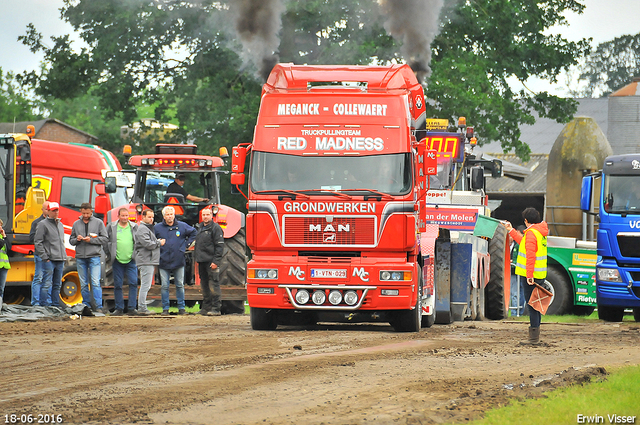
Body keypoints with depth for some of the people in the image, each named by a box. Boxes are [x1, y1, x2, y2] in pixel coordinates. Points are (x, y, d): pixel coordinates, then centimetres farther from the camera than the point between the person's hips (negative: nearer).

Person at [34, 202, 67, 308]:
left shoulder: (60, 224, 19)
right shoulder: (43, 224, -4)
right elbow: (37, 242, -8)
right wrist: (45, 257, -13)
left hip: (60, 260, 7)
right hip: (49, 260, -7)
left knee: (57, 284, 9)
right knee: (47, 284, -9)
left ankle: (55, 304, 14)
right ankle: (46, 305, -9)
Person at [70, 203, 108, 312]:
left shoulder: (98, 223, 5)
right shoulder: (76, 224, 14)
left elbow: (104, 239, 1)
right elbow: (71, 240, 17)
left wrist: (91, 240, -11)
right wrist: (77, 239, -5)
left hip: (94, 257, -3)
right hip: (80, 258, 3)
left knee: (95, 282, -12)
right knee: (83, 284, 6)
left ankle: (98, 306, -14)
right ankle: (86, 306, 12)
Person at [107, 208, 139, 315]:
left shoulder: (134, 227, 9)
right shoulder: (111, 227, 5)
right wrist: (110, 255, 4)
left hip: (131, 260, 0)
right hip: (117, 261, 0)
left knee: (133, 283, -10)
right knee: (117, 285, 2)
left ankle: (131, 308, -6)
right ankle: (119, 308, 10)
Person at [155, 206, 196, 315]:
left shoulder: (182, 226, 3)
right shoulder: (157, 228, 2)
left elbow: (193, 233, 18)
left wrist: (186, 244, 9)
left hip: (178, 262, 1)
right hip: (164, 262, -1)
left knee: (180, 285, 6)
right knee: (164, 287, 0)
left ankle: (181, 307, 13)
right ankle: (165, 309, 5)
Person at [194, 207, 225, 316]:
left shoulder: (216, 228, -6)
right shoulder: (199, 228, 17)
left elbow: (220, 246, -11)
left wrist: (216, 261, -16)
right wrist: (196, 257, 18)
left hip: (211, 261, -8)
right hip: (201, 262, 8)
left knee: (213, 285, -9)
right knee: (204, 285, 11)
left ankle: (215, 308, -9)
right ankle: (206, 307, 17)